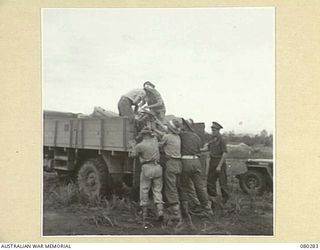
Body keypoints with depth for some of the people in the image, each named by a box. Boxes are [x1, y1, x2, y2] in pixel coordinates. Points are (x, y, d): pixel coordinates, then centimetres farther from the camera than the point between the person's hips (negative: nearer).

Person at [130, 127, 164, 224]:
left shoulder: (140, 145, -6)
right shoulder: (155, 141, 8)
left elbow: (133, 154, 9)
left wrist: (134, 146, 24)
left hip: (147, 168, -4)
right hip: (157, 167, 4)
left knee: (144, 191, 8)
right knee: (157, 190, 8)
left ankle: (144, 212, 14)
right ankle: (160, 210, -8)